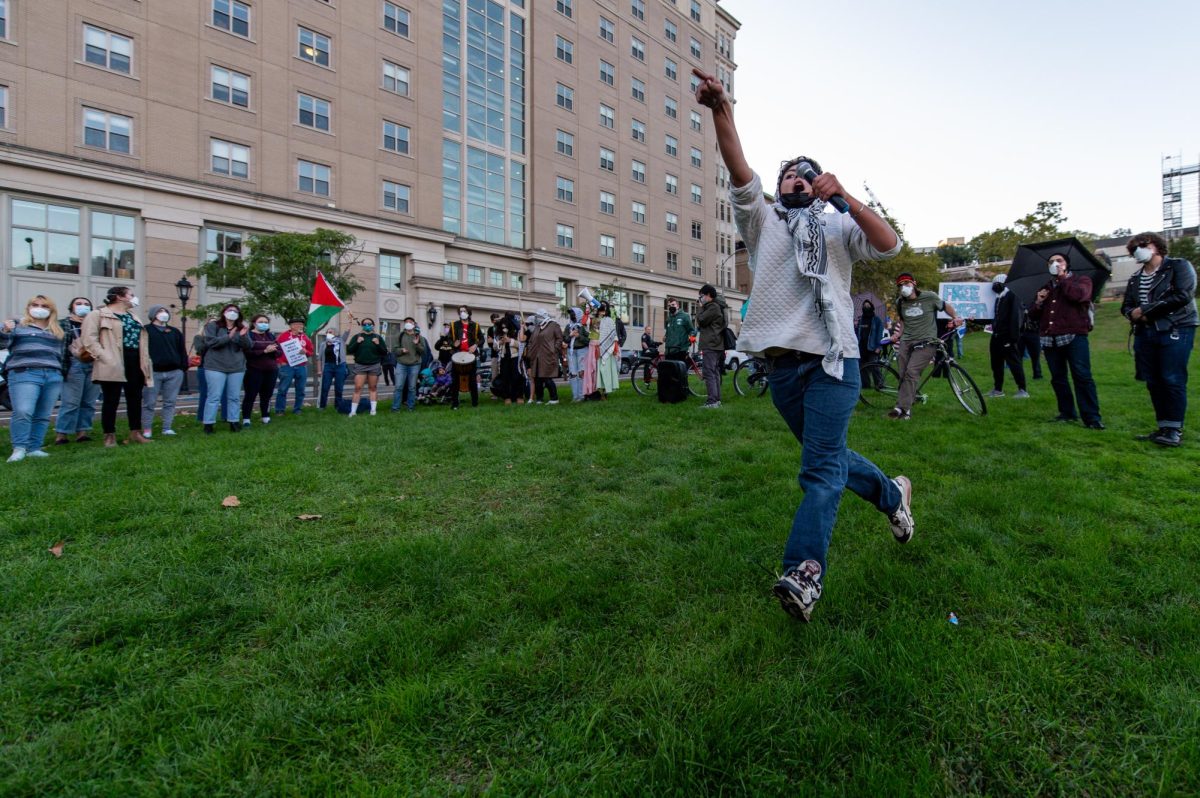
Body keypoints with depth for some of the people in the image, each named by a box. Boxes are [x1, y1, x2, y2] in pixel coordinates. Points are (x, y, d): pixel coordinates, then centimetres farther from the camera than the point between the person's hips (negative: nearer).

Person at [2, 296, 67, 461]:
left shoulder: (59, 332, 22)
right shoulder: (17, 324, 12)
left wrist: (61, 375, 16)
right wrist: (5, 331, -16)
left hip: (53, 376, 4)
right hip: (24, 374, -4)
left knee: (43, 416, 2)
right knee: (23, 412, -19)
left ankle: (34, 448, 7)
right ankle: (19, 448, -12)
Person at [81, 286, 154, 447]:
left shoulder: (132, 316, 22)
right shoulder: (98, 315, -1)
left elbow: (141, 339, 21)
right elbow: (90, 339, -10)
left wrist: (145, 362, 11)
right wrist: (104, 357, -19)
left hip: (135, 363, 7)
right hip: (114, 365, -7)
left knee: (135, 398, 9)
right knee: (111, 400, -1)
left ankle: (135, 433, 17)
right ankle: (110, 436, 7)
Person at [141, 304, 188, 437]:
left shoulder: (175, 331, 17)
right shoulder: (146, 330, 3)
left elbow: (182, 351, 16)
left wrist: (183, 367, 8)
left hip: (174, 373, 4)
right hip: (153, 372, -4)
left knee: (170, 402, 6)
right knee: (149, 403, 0)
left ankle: (167, 428, 12)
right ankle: (146, 430, 7)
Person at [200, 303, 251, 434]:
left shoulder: (242, 328, 11)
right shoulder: (212, 326, 2)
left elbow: (248, 347, 2)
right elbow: (210, 342, -12)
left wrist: (243, 336, -17)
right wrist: (228, 337, -20)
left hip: (237, 368, 4)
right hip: (216, 367, -3)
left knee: (234, 397, 8)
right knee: (214, 396, -4)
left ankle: (234, 422, 14)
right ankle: (208, 424, 1)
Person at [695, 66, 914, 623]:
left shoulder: (838, 227, 14)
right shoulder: (762, 222, 16)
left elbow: (890, 246, -5)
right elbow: (739, 171, -2)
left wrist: (844, 196, -12)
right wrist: (722, 111, -16)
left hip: (832, 361, -2)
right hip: (781, 364, 3)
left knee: (821, 467, -13)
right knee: (827, 458, 14)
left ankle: (804, 571, -17)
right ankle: (891, 493, 40)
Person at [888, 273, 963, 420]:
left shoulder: (929, 297, -3)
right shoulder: (900, 302, 9)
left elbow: (946, 306, 13)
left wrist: (955, 317, -2)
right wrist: (898, 334, 7)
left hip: (925, 343, -4)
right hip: (906, 342, 5)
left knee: (911, 372, -20)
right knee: (903, 376, 0)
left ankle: (902, 408, -22)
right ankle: (906, 409, 8)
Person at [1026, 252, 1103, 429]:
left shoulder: (1081, 280, 9)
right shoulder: (1045, 288, 23)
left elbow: (1079, 295, -15)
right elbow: (1033, 315, 21)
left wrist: (1062, 278, -4)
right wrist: (1038, 303, 0)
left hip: (1074, 336, -5)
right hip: (1050, 339, 5)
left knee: (1082, 377, -12)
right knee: (1058, 378, 6)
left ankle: (1092, 417, -12)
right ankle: (1067, 412, 15)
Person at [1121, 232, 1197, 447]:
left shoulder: (1178, 266, 0)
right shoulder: (1135, 279, 17)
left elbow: (1182, 296, -13)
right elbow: (1126, 307, 15)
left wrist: (1144, 310, -11)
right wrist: (1137, 315, -7)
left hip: (1175, 331, -6)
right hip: (1145, 334, 6)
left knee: (1173, 380, -9)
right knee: (1153, 383, 5)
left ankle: (1175, 430, -4)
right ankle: (1163, 428, 11)